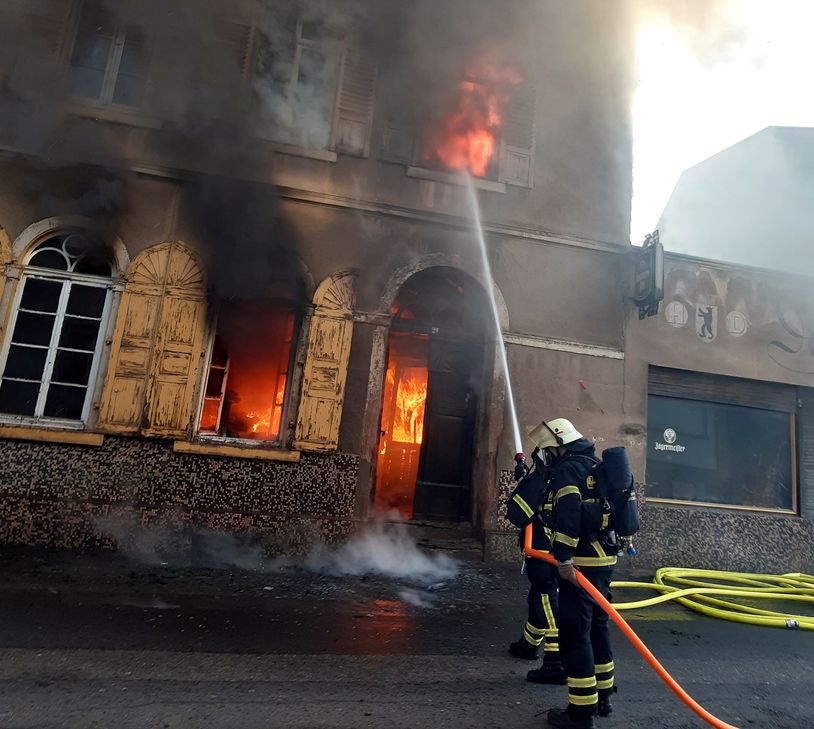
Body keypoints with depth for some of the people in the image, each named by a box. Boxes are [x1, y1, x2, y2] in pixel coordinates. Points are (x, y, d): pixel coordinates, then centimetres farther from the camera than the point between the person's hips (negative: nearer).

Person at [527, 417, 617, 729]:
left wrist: (563, 559, -26)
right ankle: (602, 695, 33)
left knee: (574, 633, -3)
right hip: (605, 559, 10)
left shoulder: (568, 470, -11)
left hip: (581, 563, -10)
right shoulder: (596, 467, 18)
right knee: (596, 626, 20)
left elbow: (567, 515, -25)